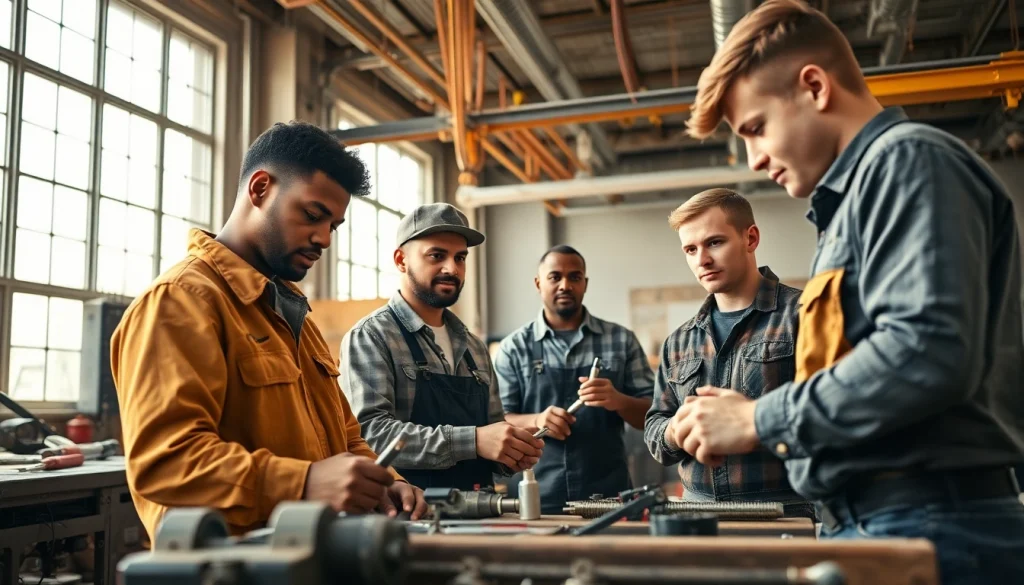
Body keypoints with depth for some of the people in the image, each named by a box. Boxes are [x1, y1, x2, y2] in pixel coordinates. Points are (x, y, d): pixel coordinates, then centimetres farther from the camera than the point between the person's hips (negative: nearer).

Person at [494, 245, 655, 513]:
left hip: (609, 496, 1)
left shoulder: (621, 340, 6)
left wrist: (618, 401, -16)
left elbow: (652, 415, 5)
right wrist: (535, 421, -19)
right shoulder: (513, 348, 3)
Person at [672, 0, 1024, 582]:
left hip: (929, 528, -9)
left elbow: (927, 353, -23)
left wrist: (758, 421, -14)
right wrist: (786, 433, 9)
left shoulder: (907, 160, -9)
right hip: (873, 522, 9)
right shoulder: (859, 193, 20)